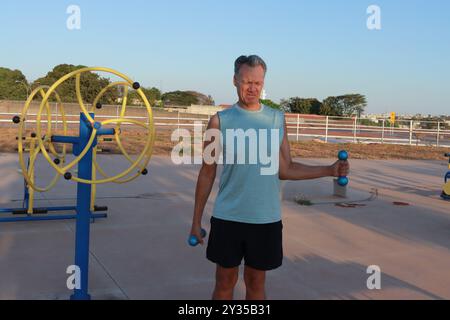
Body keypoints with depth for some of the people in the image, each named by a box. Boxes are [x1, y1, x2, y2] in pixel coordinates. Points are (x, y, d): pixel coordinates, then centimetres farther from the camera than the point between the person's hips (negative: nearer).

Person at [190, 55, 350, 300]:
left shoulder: (277, 119, 3)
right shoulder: (220, 121, -3)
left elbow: (285, 169, 6)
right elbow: (207, 173, 1)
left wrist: (330, 170, -3)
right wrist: (196, 219, 3)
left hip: (266, 219, 1)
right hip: (227, 217, -1)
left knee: (256, 282, 14)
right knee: (225, 281, 10)